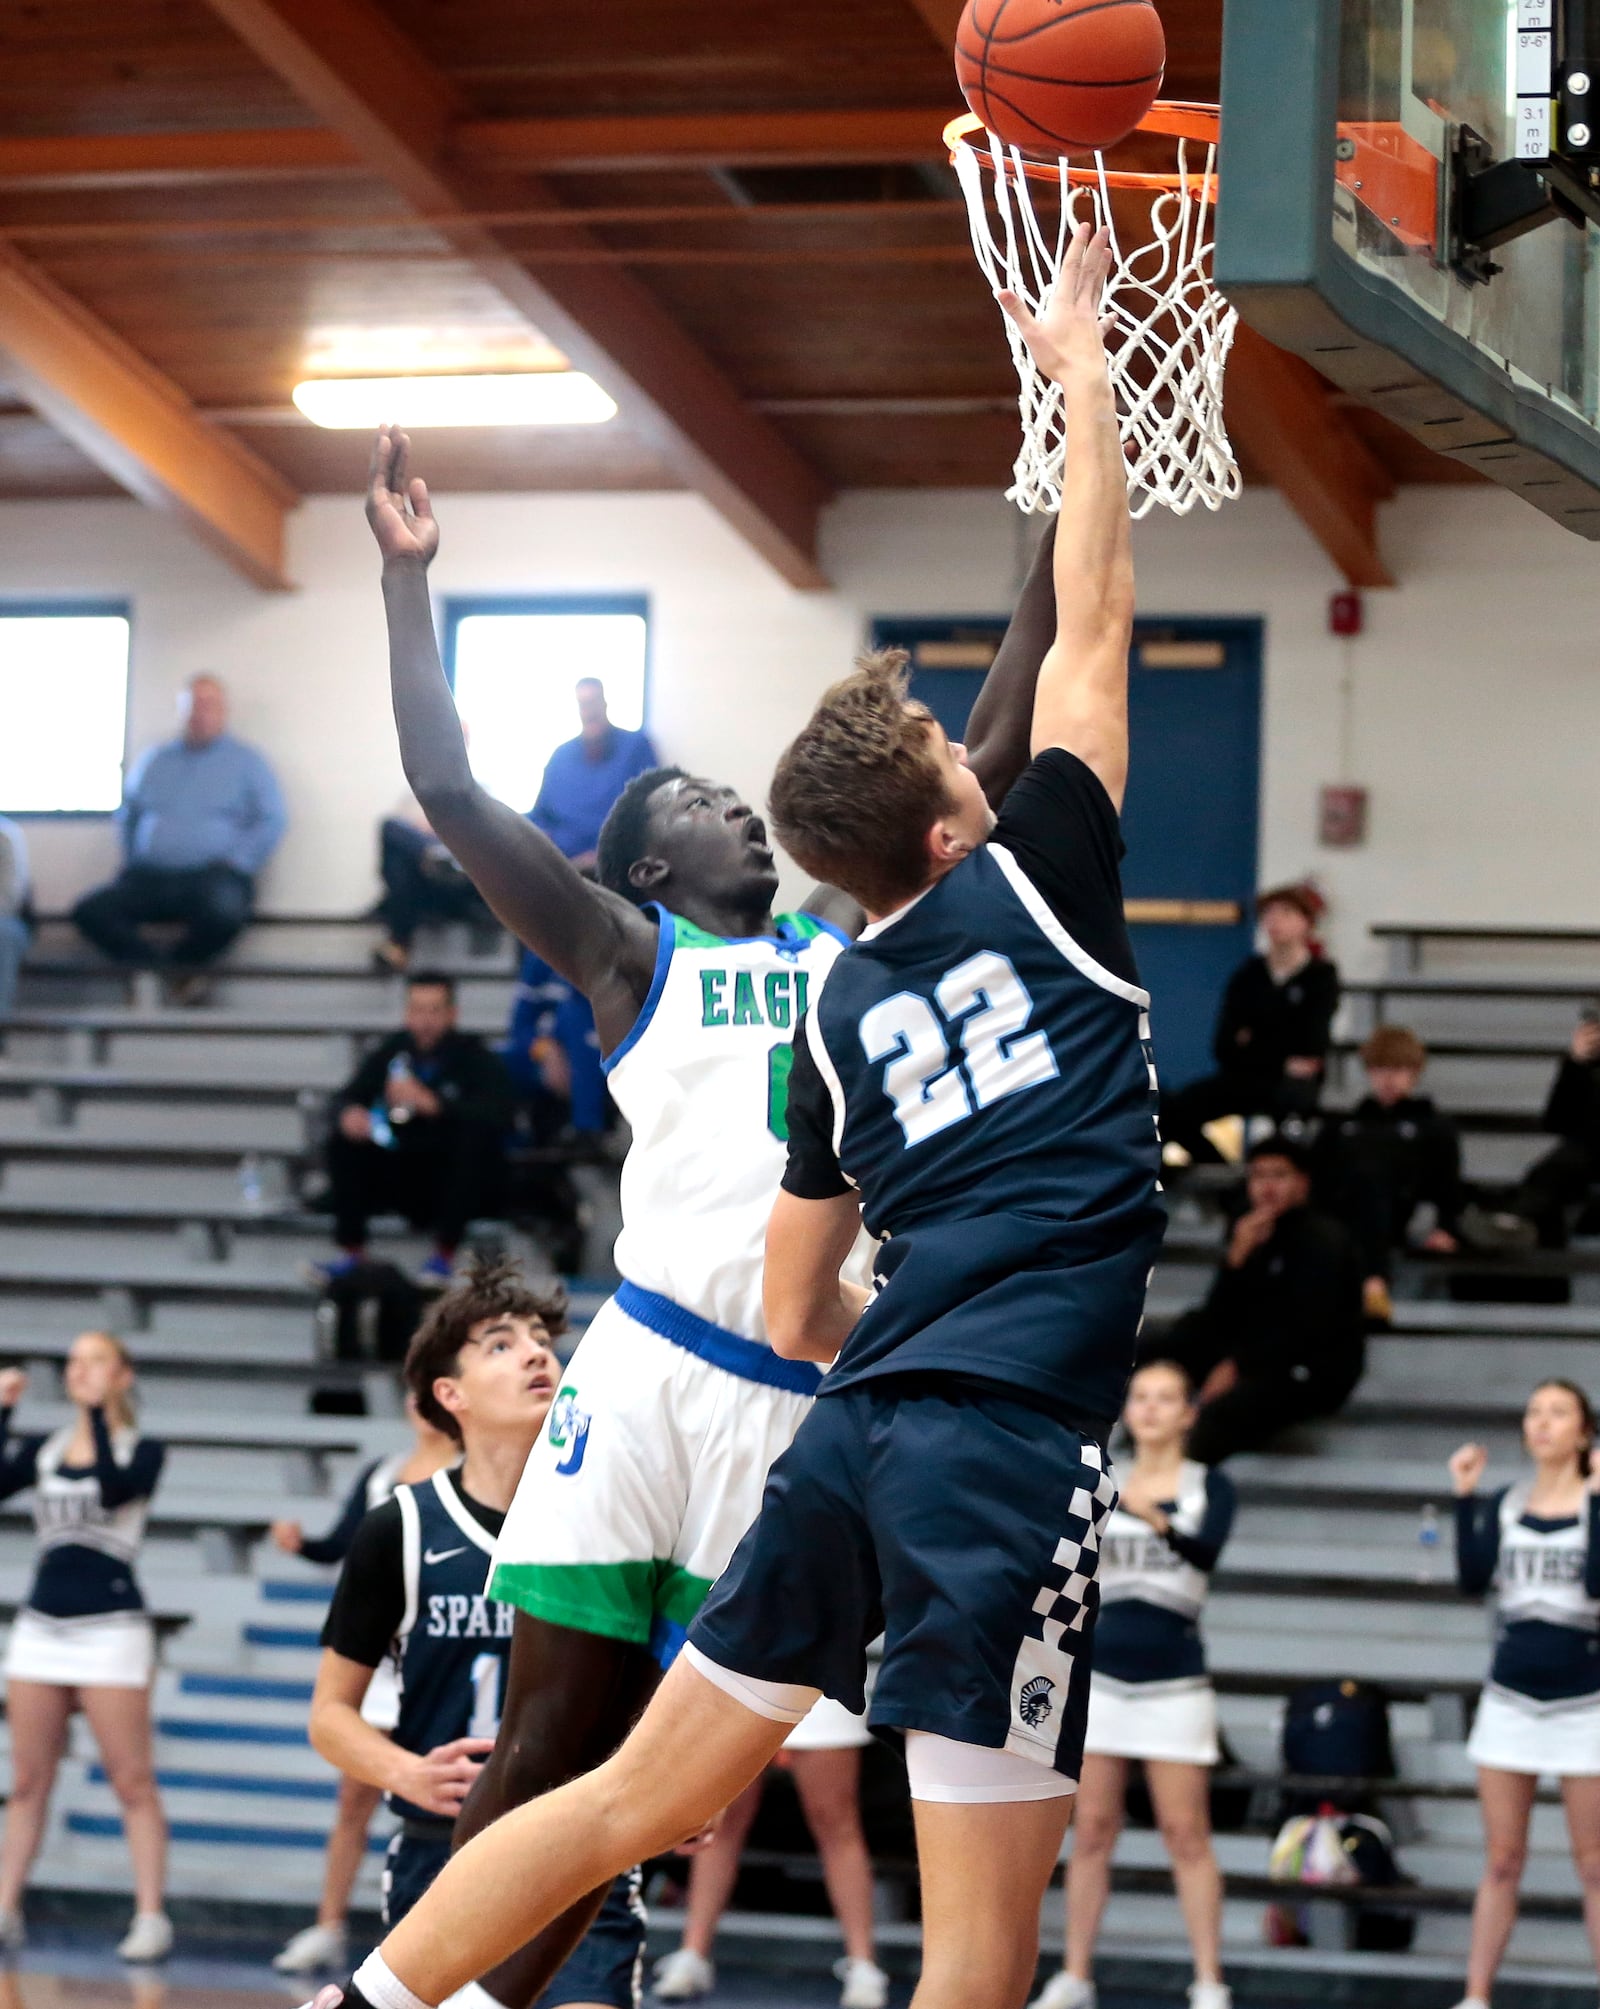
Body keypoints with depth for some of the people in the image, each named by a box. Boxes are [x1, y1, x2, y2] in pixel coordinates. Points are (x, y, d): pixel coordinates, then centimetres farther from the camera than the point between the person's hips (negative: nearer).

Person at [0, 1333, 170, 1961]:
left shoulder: (142, 1450, 0)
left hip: (111, 1628, -4)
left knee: (132, 1782, -4)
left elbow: (115, 1489, -21)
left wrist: (98, 1412, -16)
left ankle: (151, 1918, -2)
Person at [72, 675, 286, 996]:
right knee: (90, 911, -25)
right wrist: (130, 860, 9)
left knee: (225, 911, -39)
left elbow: (272, 822, 3)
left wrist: (234, 865, -9)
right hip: (149, 877, 3)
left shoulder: (246, 761, 10)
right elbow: (127, 815, 26)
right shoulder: (153, 761, 21)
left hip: (212, 874, -3)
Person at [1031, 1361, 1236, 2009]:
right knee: (1092, 1831, 4)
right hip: (1101, 1674, 2)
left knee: (1186, 1834, -2)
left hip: (1174, 1681, -2)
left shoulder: (1209, 1486, 0)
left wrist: (1158, 1520, -39)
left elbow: (1206, 1551, -20)